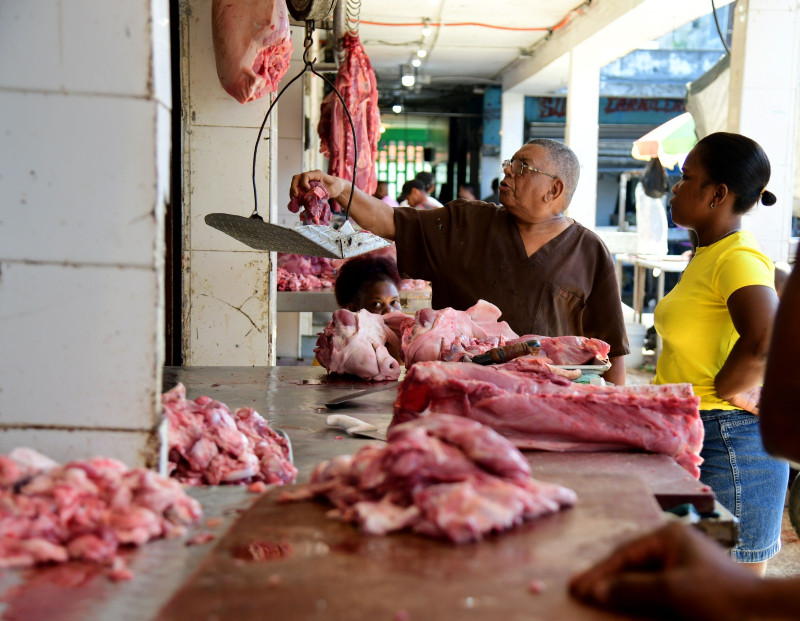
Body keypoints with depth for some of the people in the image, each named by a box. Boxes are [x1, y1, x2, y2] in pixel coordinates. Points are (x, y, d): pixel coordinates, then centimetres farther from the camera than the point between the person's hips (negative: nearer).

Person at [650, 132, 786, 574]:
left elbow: (764, 339, -36)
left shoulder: (737, 258, -18)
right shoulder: (706, 254, 13)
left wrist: (728, 390, -19)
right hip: (691, 436, 10)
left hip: (728, 445, -10)